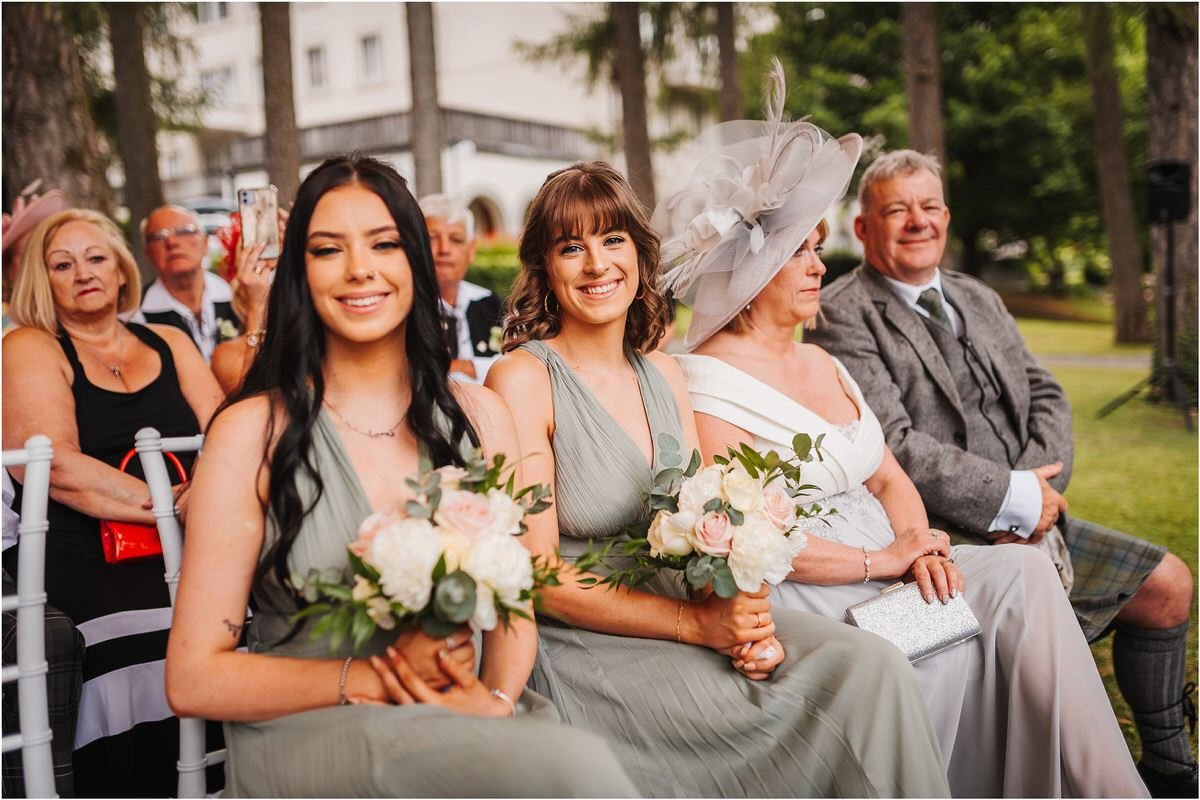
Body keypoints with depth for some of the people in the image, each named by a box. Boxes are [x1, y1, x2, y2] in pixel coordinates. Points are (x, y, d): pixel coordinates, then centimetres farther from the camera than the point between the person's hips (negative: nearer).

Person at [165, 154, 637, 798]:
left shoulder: (479, 415, 8)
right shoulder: (252, 431, -4)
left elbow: (512, 607, 11)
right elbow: (194, 679, -5)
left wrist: (495, 698, -11)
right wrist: (374, 676, -15)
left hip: (466, 723, 5)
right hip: (305, 737, -4)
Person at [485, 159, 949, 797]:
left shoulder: (663, 373, 11)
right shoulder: (522, 379, -8)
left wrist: (748, 621, -9)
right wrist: (695, 623, -17)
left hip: (696, 610, 6)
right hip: (587, 645, -6)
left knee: (869, 663, -16)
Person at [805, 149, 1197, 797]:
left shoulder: (979, 300, 16)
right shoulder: (842, 318, -10)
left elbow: (1045, 399, 12)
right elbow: (892, 448, -20)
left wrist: (1038, 487, -9)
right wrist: (1015, 497, -17)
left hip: (1020, 521, 9)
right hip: (937, 537, -8)